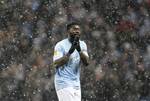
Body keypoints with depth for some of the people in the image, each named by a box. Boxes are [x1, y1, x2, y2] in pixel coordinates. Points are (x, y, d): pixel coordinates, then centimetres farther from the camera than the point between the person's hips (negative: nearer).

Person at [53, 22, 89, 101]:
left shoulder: (82, 44, 8)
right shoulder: (60, 45, -9)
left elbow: (86, 62, -4)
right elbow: (56, 64, -19)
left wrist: (79, 50, -21)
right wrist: (70, 52, -26)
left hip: (76, 84, 7)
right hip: (64, 83, -7)